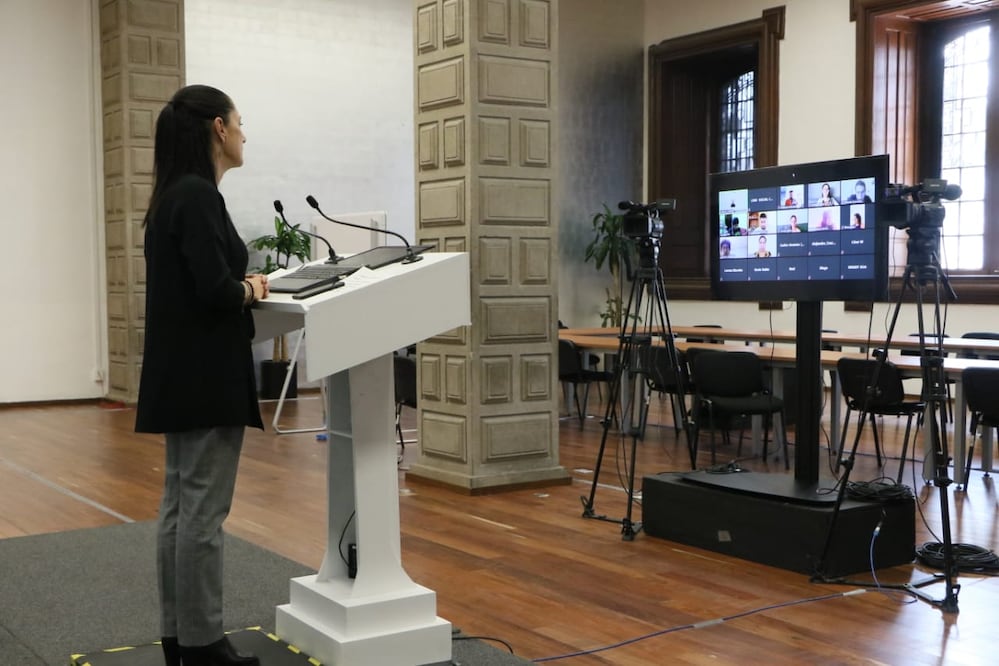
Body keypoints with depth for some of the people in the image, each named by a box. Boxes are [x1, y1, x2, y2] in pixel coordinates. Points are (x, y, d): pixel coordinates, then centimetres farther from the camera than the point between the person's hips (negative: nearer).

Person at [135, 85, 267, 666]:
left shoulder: (175, 193, 13)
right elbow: (215, 290, -23)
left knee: (180, 507, 14)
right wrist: (250, 290, -4)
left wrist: (242, 283, 8)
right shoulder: (197, 195, -16)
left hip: (182, 373, 10)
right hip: (205, 376, -10)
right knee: (203, 512, -2)